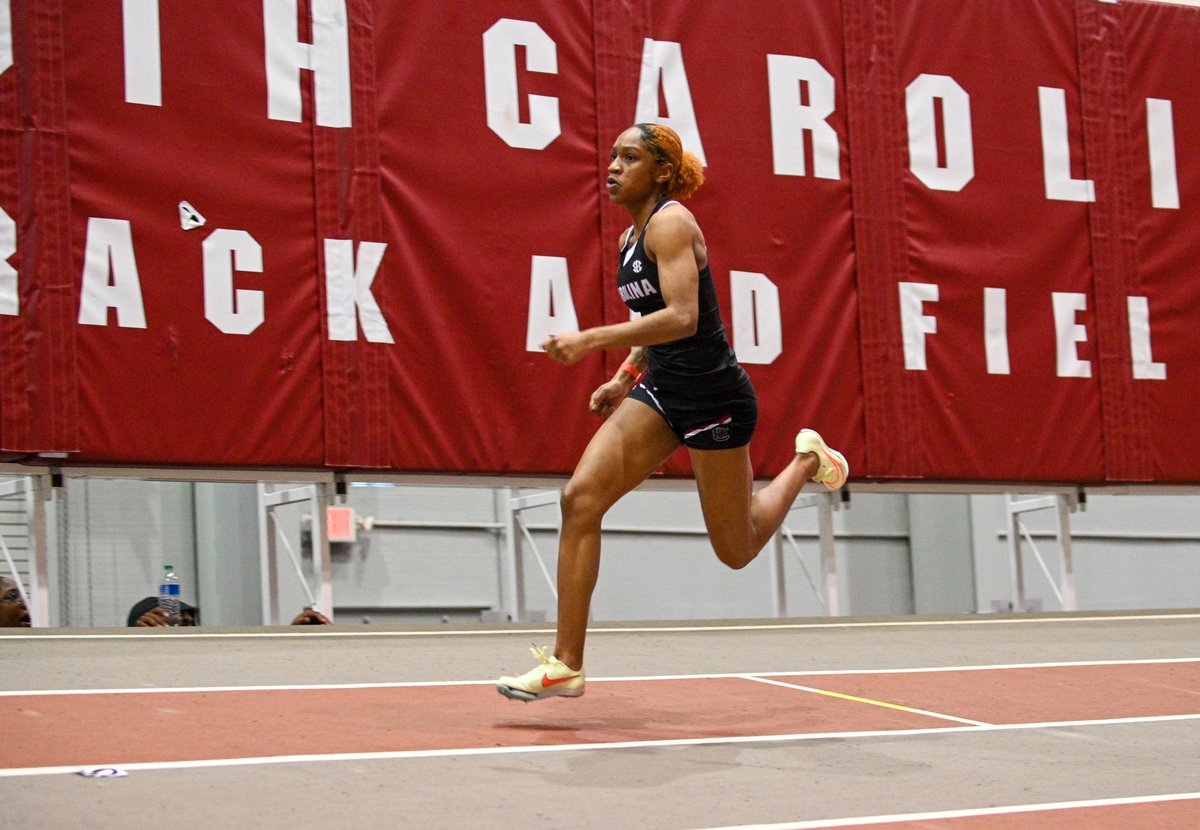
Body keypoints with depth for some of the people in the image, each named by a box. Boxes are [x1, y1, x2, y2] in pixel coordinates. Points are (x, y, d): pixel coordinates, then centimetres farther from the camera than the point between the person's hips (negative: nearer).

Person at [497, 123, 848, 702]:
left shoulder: (670, 222, -17)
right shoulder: (632, 235, 10)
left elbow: (681, 318, -29)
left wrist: (590, 340, -33)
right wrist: (623, 379, 13)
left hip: (713, 398, -8)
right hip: (661, 391, 8)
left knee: (736, 550, 7)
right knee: (580, 498, -12)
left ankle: (807, 462, 35)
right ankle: (566, 664, -11)